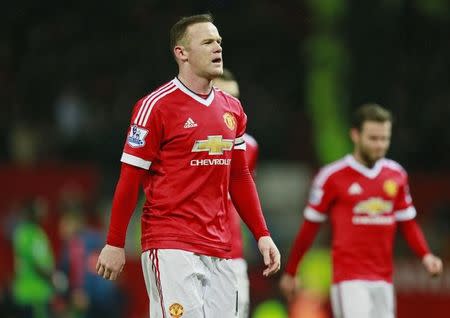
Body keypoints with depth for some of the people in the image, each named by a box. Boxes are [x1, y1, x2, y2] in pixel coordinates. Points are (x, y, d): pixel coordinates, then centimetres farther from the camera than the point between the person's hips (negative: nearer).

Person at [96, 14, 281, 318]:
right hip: (171, 248, -7)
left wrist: (262, 234, 11)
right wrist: (115, 244, -5)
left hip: (218, 251, 7)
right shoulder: (156, 106, -6)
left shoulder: (232, 110, 14)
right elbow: (130, 179, -5)